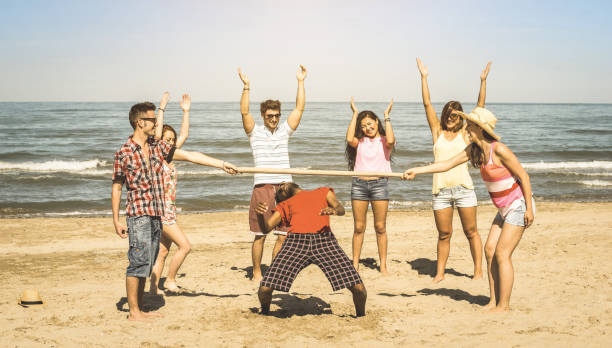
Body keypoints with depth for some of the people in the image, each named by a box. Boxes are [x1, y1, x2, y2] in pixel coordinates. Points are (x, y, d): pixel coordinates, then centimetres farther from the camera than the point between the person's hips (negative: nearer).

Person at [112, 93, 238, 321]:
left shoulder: (158, 147, 10)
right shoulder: (124, 153, -6)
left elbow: (190, 156, 9)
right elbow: (116, 187, -2)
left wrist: (221, 163, 4)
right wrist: (116, 220, -5)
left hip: (157, 216, 6)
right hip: (139, 214, -6)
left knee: (146, 264, 11)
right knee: (138, 262, -6)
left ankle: (140, 309, 18)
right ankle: (133, 311, 3)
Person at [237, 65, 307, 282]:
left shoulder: (284, 130, 13)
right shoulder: (255, 132, 6)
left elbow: (299, 108, 9)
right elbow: (244, 112, -8)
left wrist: (300, 82, 5)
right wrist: (246, 87, -17)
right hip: (263, 188, -3)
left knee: (283, 235, 3)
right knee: (260, 235, 0)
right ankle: (257, 272, 13)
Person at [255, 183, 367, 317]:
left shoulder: (323, 192, 32)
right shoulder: (284, 206, 30)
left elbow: (341, 209, 13)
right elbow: (266, 228, 15)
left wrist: (334, 210, -12)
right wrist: (260, 214, -8)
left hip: (324, 240, -1)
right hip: (296, 241, 1)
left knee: (358, 289, -13)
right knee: (265, 289, -11)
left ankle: (361, 316, 17)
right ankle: (265, 313, 22)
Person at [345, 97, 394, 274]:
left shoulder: (384, 141, 7)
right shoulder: (359, 142, 11)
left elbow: (390, 140, -18)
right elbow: (349, 139, -11)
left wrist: (387, 116, -8)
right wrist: (354, 114, -4)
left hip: (379, 184, -1)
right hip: (359, 184, 2)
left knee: (380, 227, 2)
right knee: (359, 227, 5)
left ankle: (383, 265, 9)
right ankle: (355, 264, 11)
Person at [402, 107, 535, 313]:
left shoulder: (499, 150, -23)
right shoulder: (473, 150, 1)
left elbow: (523, 176, -18)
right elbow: (447, 164, 2)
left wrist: (529, 208, -16)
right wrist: (417, 170, -6)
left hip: (519, 206, -9)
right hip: (504, 209, 9)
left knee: (502, 254, -8)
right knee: (489, 250, 5)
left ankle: (503, 305, 0)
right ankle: (494, 301, 12)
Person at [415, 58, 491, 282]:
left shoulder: (464, 133, 7)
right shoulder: (437, 132, 10)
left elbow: (480, 108, 3)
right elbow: (427, 104, 7)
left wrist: (483, 81, -3)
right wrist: (424, 77, 4)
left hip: (463, 188, -1)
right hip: (440, 190, 1)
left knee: (471, 232, 4)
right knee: (444, 234, 7)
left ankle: (478, 271, 11)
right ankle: (440, 272, 17)